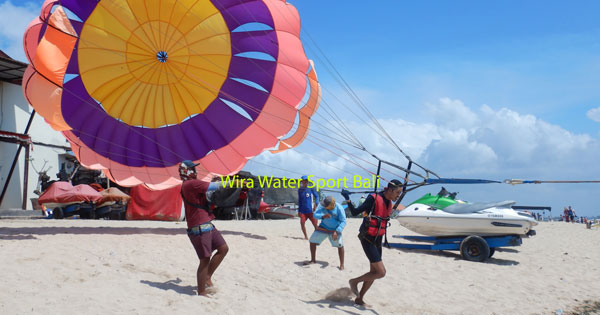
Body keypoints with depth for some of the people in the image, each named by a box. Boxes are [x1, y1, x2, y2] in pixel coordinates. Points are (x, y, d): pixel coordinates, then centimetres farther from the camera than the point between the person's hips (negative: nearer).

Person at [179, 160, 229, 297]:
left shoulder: (190, 185, 17)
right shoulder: (191, 184, -14)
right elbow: (214, 186, -15)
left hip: (207, 225, 10)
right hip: (199, 228, -10)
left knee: (223, 248, 13)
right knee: (205, 260, -3)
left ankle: (207, 277, 22)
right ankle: (201, 293, 8)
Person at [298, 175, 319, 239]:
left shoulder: (311, 188, -2)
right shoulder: (300, 190, 10)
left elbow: (316, 196, -1)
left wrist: (316, 204, -18)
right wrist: (299, 211, 16)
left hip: (311, 210, -3)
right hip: (303, 211, 3)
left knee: (315, 224, -5)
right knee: (302, 223, -12)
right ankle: (306, 236, 4)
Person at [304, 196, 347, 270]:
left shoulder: (339, 208, -27)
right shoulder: (322, 205, -20)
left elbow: (343, 222, -23)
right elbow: (315, 214, -23)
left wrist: (336, 232, -35)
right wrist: (323, 216, -44)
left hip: (334, 230, -3)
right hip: (323, 228, 3)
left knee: (340, 245, -17)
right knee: (312, 241, 4)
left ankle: (342, 264, -1)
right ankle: (313, 260, 24)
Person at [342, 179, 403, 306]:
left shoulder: (389, 203, 8)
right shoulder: (373, 198, -16)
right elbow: (355, 212, -14)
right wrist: (348, 200, -27)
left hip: (378, 239, 8)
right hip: (367, 239, -8)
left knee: (374, 272, 11)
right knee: (381, 272, -11)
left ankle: (359, 299, 25)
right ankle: (354, 281, 9)